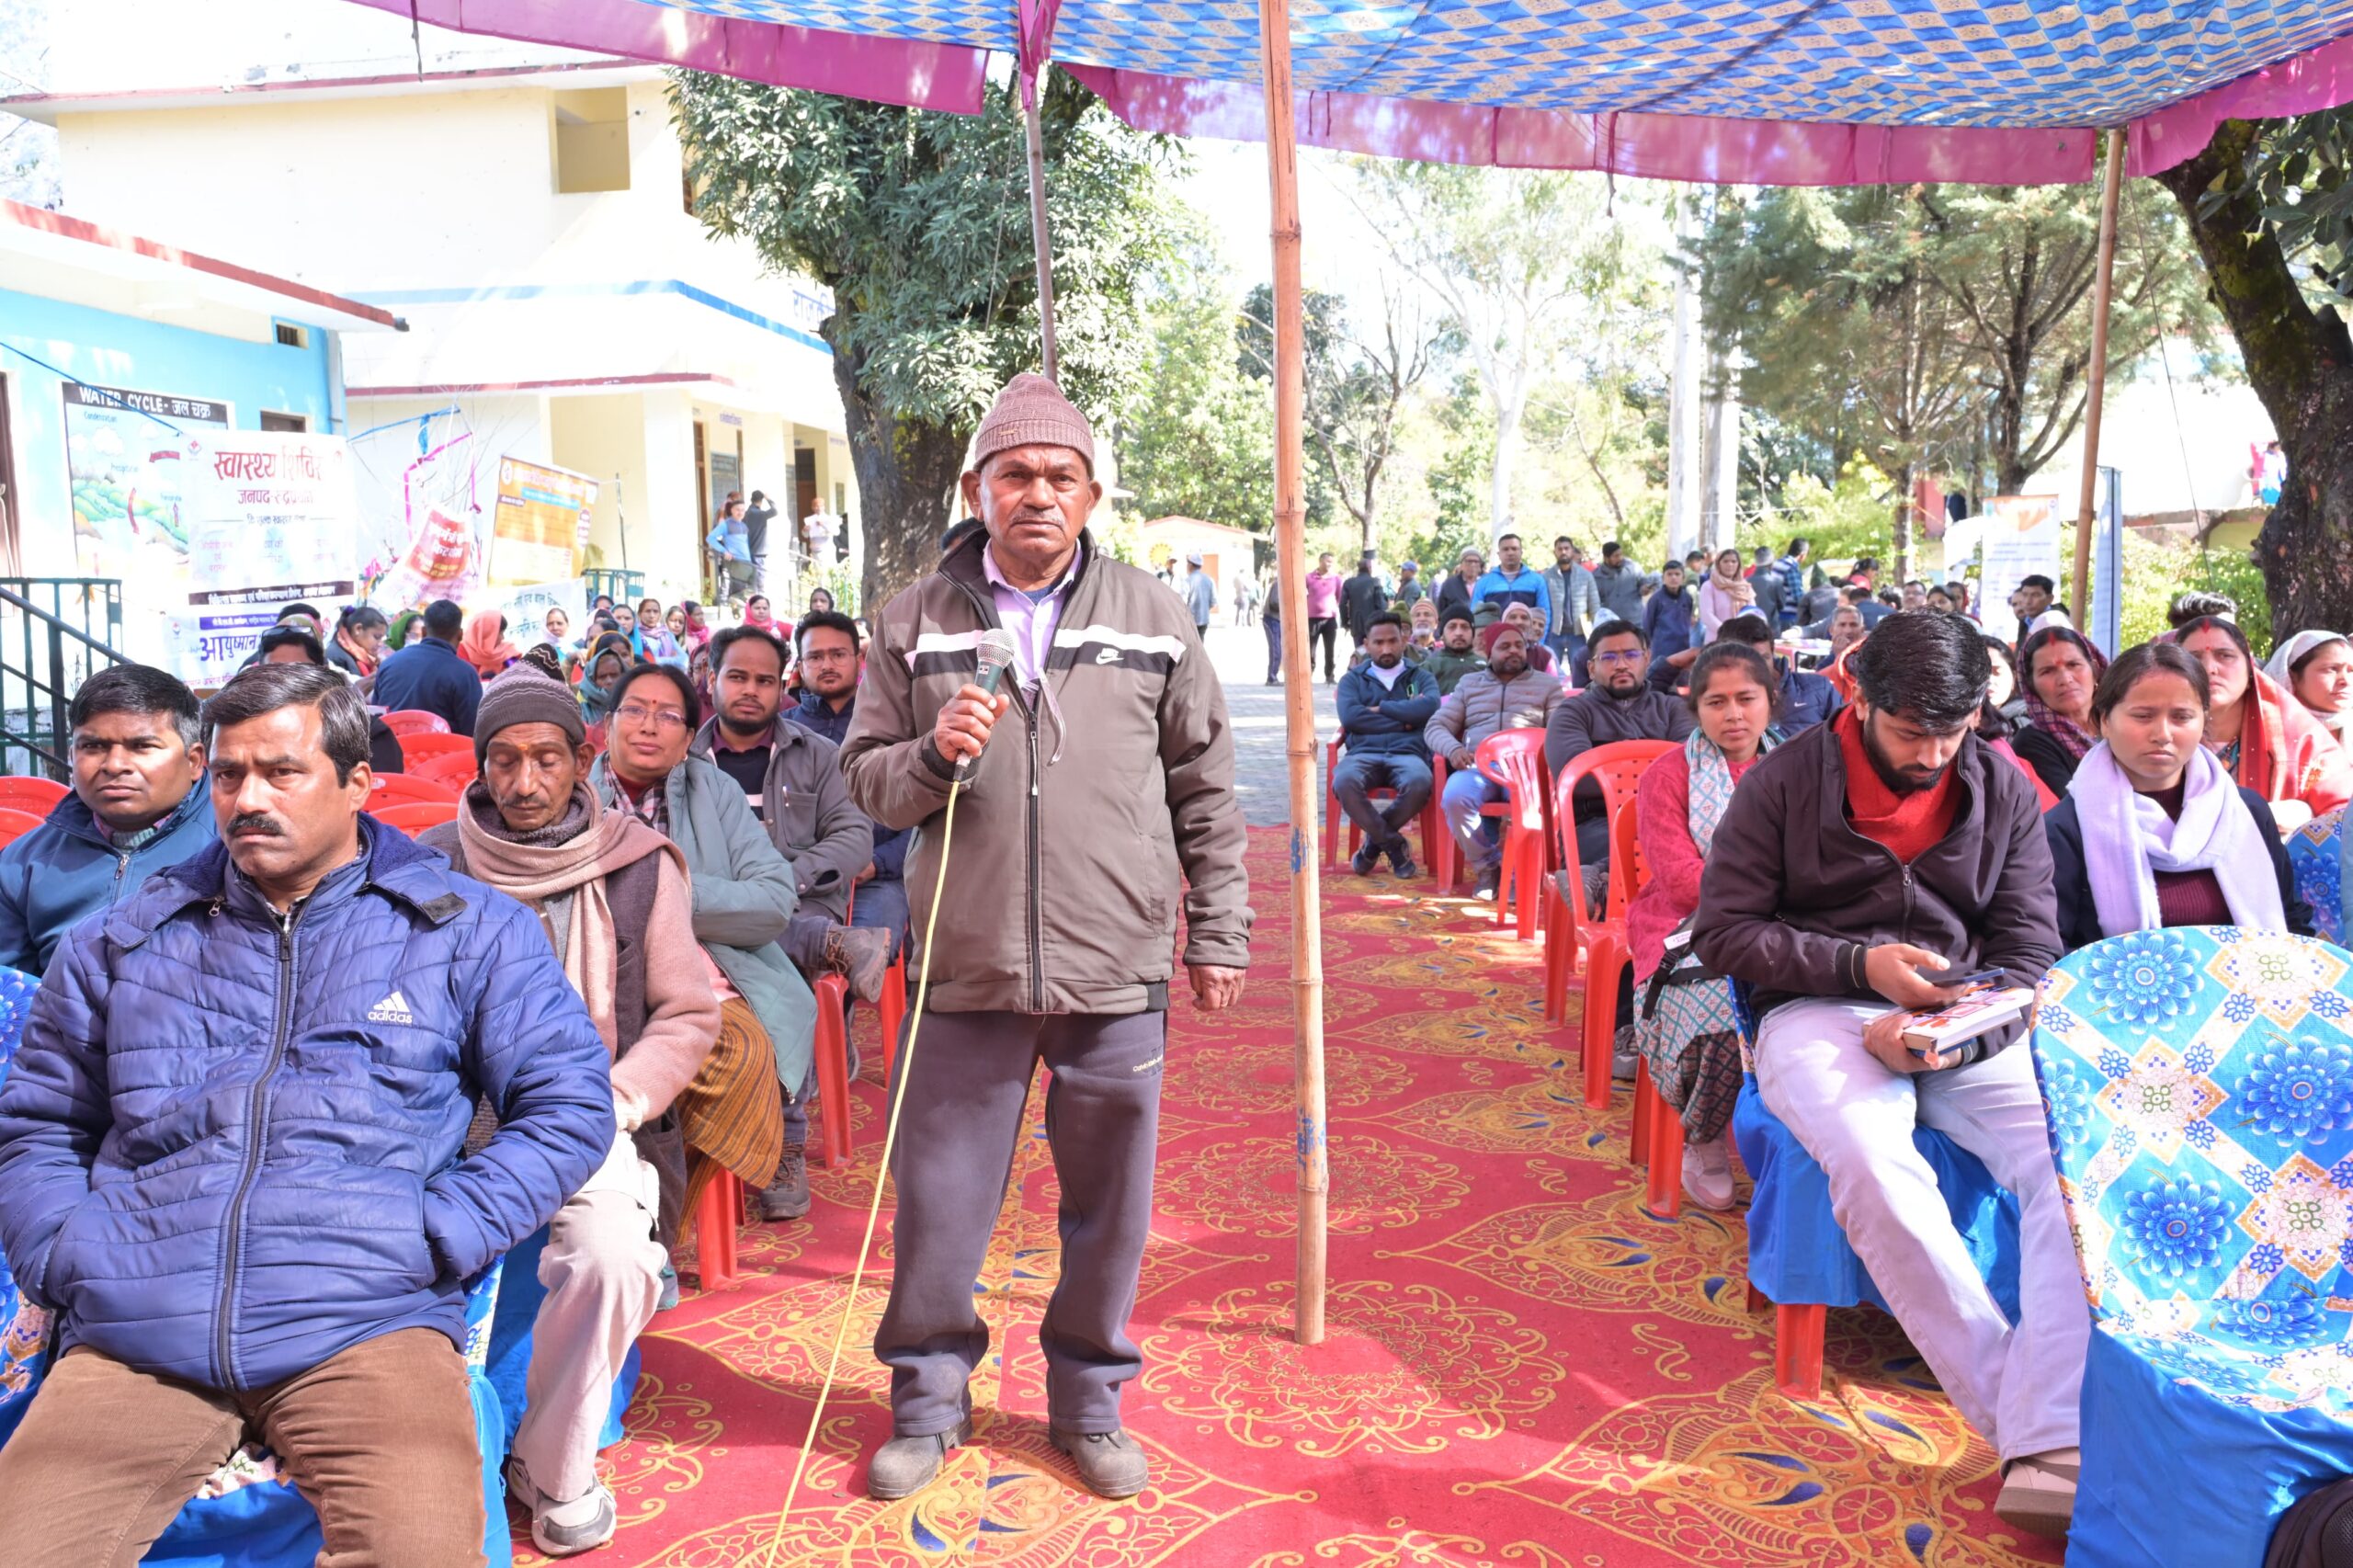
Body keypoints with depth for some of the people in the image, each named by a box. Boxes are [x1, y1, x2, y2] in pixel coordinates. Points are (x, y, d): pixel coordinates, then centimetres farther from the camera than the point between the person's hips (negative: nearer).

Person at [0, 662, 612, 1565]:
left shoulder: (467, 931, 7)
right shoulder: (123, 944, 17)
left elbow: (569, 1103, 4)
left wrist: (433, 1240, -6)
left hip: (366, 1326, -3)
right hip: (132, 1339, 4)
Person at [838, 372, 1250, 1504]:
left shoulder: (1150, 617, 5)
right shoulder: (916, 622, 4)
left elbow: (1207, 793, 9)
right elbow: (866, 776, 7)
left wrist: (1219, 933, 9)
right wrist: (932, 754, -15)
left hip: (1118, 973, 0)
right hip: (969, 970, 0)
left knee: (1108, 1206, 11)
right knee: (937, 1198, 9)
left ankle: (1088, 1399, 33)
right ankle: (928, 1398, 32)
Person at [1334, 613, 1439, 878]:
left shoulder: (1420, 676, 22)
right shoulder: (1353, 679, 22)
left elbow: (1430, 707, -2)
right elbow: (1350, 717, 0)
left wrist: (1380, 708, 1)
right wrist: (1404, 719, 0)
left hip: (1408, 753, 0)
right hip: (1364, 753, 0)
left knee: (1419, 783, -38)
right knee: (1344, 782, -37)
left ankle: (1375, 841, -9)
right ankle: (1392, 843, -13)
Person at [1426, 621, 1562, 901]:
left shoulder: (1547, 684, 20)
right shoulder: (1469, 683, 24)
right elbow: (1435, 726, 17)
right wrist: (1453, 749, -7)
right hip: (1478, 764, 1)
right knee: (1455, 797, -35)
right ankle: (1487, 865, -13)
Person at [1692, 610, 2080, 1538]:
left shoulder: (2004, 793, 9)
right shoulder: (1784, 782, 1)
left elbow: (2029, 951, 4)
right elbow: (1722, 930, 0)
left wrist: (1956, 1035, -17)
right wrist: (1859, 964, -14)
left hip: (1967, 1027, 3)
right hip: (1818, 1016, -3)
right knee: (1878, 1167, -35)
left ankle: (2052, 1455, -30)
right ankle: (2017, 1416, -23)